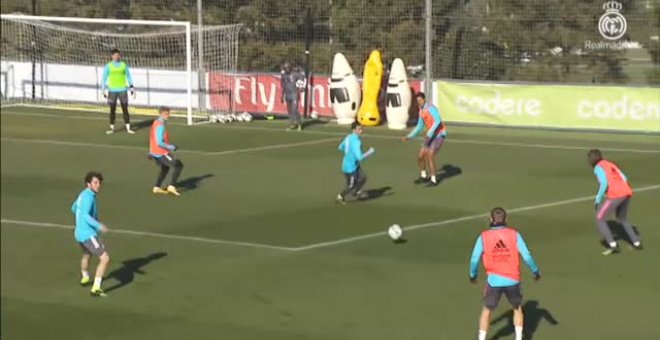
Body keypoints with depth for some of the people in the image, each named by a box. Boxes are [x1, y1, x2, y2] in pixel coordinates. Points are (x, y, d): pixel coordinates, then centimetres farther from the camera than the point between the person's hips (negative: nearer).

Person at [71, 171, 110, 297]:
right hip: (88, 235, -10)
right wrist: (99, 226, -41)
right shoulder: (88, 196, -19)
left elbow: (74, 208, 28)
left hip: (80, 233, 10)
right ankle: (96, 288, -18)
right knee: (105, 259, -15)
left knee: (87, 255, 36)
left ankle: (85, 278, 62)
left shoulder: (83, 194, 11)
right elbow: (85, 215, -31)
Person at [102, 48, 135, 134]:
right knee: (112, 109, 3)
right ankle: (112, 128, 11)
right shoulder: (108, 66, 2)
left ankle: (128, 128, 0)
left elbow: (128, 77, 12)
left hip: (122, 90, 0)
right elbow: (104, 78, 4)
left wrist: (131, 87, 7)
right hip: (112, 91, 0)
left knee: (125, 109, -2)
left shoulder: (124, 65, 5)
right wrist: (104, 90, -3)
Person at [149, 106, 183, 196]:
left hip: (155, 152, 10)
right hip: (162, 153, -10)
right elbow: (159, 143, -27)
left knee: (165, 168, 30)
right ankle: (172, 186, -4)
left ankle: (157, 188, 28)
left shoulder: (156, 122, 9)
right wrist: (171, 147, -17)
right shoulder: (161, 126, -22)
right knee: (179, 165, -2)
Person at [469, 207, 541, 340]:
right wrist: (535, 271, 11)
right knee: (517, 309, 22)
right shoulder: (514, 234, -4)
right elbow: (526, 255, -5)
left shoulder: (483, 237, -4)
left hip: (494, 280, -1)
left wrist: (473, 274, 18)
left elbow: (474, 258, -1)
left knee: (487, 310, 14)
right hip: (513, 280, 1)